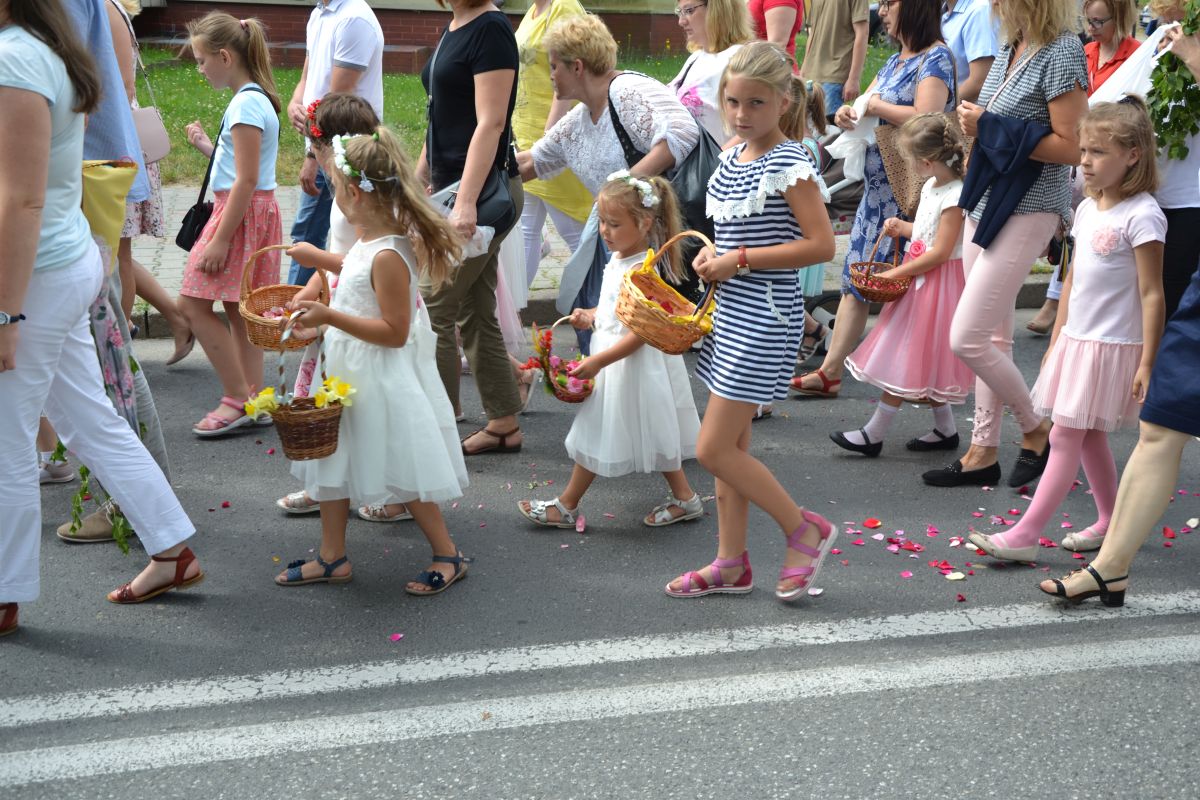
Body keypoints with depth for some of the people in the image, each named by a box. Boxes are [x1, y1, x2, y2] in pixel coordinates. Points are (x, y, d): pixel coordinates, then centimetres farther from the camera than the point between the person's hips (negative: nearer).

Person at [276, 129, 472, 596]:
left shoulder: (388, 256, -26)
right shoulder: (368, 237, 3)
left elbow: (394, 331, -27)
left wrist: (331, 317, -29)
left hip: (381, 379, -10)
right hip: (348, 373, 10)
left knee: (402, 473, 1)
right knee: (330, 460, 16)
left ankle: (448, 556, 17)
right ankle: (332, 558, 28)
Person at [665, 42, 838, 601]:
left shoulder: (790, 166, -15)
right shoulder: (731, 157, 9)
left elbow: (821, 245, -21)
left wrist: (740, 260, -18)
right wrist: (712, 255, 3)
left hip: (765, 319, -9)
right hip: (730, 311, 9)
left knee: (713, 449, -7)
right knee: (729, 445, 13)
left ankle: (806, 530, 10)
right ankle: (731, 564, 24)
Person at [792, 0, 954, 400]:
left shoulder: (935, 58, -11)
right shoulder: (895, 61, 17)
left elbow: (924, 119, -24)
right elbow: (865, 107, 15)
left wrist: (873, 105, -14)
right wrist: (847, 113, -7)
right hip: (878, 187, 9)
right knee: (856, 277, 8)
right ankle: (830, 371, 10)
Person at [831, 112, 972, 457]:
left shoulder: (954, 196, -21)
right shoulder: (932, 186, 8)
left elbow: (940, 252, -23)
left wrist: (894, 273, -19)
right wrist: (903, 228, 5)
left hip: (937, 283, -10)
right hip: (919, 281, 10)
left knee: (907, 357, -4)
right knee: (924, 358, 14)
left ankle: (875, 434, 1)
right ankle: (945, 430, 24)